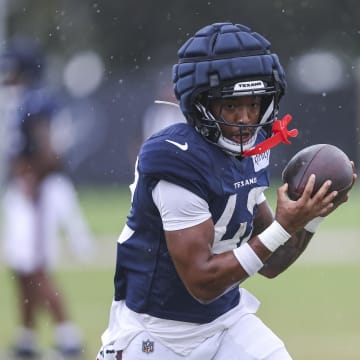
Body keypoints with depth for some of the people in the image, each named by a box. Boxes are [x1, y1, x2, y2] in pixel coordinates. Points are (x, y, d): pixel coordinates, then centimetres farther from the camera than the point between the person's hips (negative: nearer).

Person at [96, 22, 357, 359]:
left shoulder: (249, 149, 0)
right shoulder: (178, 161, -24)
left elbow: (269, 265, 7)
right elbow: (202, 282, -25)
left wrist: (311, 216, -9)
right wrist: (281, 229, -27)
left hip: (226, 318, 6)